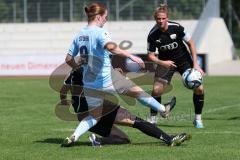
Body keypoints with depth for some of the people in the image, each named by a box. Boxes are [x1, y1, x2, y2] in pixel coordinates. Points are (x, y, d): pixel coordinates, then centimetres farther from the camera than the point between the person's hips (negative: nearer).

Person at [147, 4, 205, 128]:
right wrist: (162, 63, -27)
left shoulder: (176, 27, -21)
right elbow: (151, 55, -8)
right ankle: (153, 119, 1)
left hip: (184, 60, 0)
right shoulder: (153, 35, -18)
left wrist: (195, 64, -12)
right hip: (166, 62, 0)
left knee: (199, 88, -10)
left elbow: (190, 43, -9)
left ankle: (198, 119, 8)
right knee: (156, 89, -17)